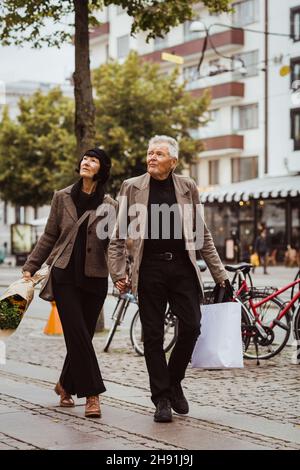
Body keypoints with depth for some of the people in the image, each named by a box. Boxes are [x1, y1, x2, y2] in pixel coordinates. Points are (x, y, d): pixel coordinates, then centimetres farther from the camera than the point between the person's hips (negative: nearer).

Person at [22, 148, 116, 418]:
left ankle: (66, 385, 27)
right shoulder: (62, 198, 6)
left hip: (95, 278, 1)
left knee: (82, 335, 5)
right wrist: (30, 267, 7)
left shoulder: (110, 205, 3)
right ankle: (92, 394, -6)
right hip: (65, 275, 0)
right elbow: (49, 237, 11)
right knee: (78, 333, -10)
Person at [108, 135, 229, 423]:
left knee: (191, 326, -7)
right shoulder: (132, 187, 5)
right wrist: (118, 274, -2)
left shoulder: (188, 188, 9)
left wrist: (219, 274, 11)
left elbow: (202, 235, 13)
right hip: (149, 269, -1)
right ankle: (162, 399, 12)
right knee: (153, 335, 2)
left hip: (182, 266, 1)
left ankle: (174, 381, 18)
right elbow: (118, 236, 7)